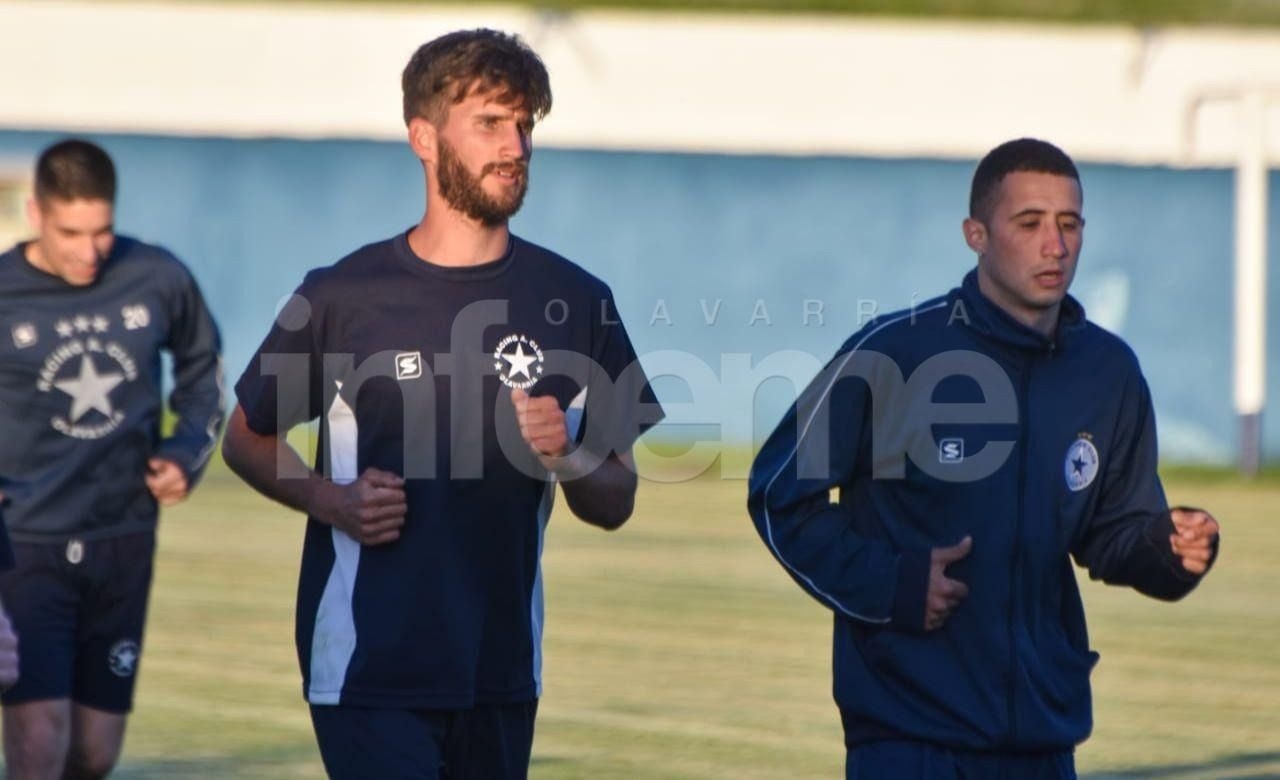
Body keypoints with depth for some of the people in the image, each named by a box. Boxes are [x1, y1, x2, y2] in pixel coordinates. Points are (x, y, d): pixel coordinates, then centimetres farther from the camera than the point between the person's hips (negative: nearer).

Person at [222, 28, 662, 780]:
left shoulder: (577, 303, 5)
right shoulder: (344, 296, -2)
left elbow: (615, 506, 10)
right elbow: (247, 438, 10)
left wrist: (567, 458, -12)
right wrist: (330, 500, -9)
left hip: (503, 673, 4)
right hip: (369, 666, -4)